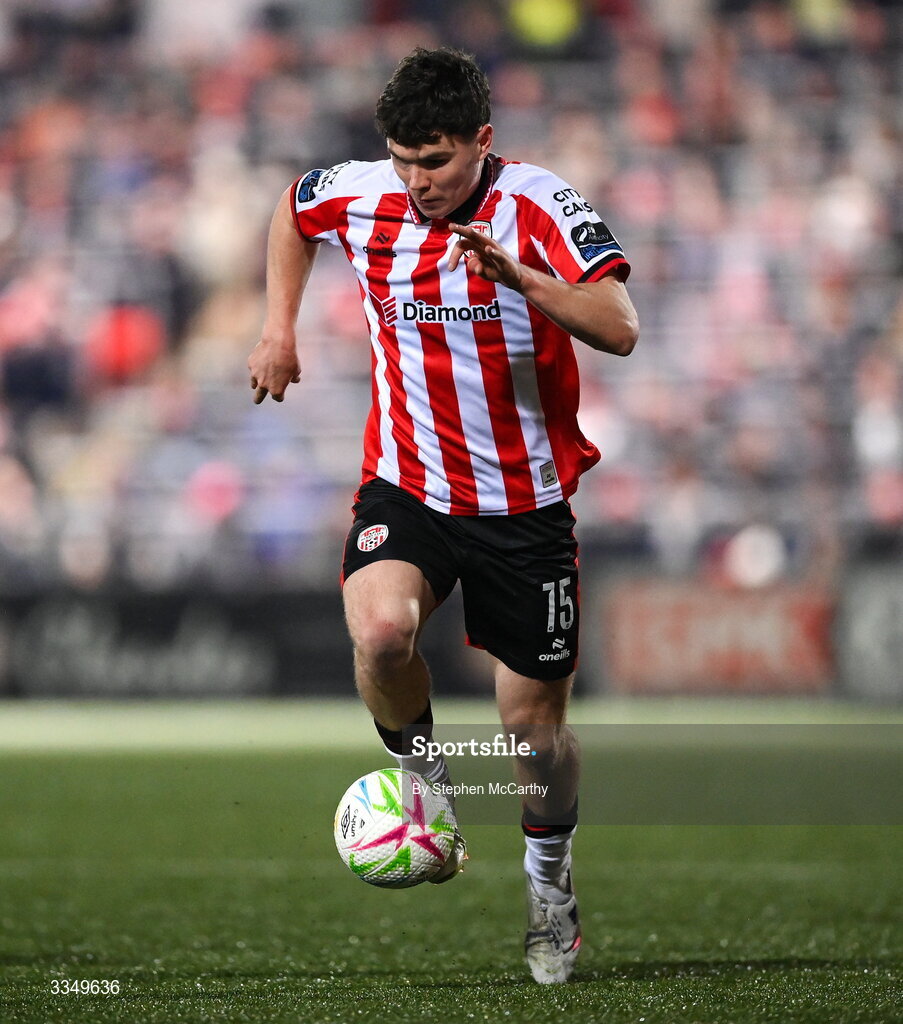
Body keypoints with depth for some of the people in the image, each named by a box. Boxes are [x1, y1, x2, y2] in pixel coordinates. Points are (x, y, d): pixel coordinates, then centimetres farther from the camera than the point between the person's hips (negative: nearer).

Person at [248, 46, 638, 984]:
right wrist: (279, 327, 12)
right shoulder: (360, 197, -4)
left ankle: (550, 889, 33)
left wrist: (521, 279, -43)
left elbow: (619, 329, -29)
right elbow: (293, 210, 21)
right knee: (380, 632, -29)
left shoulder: (538, 207, -16)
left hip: (526, 501, -2)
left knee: (534, 721, 6)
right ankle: (422, 783, 0)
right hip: (406, 485, 2)